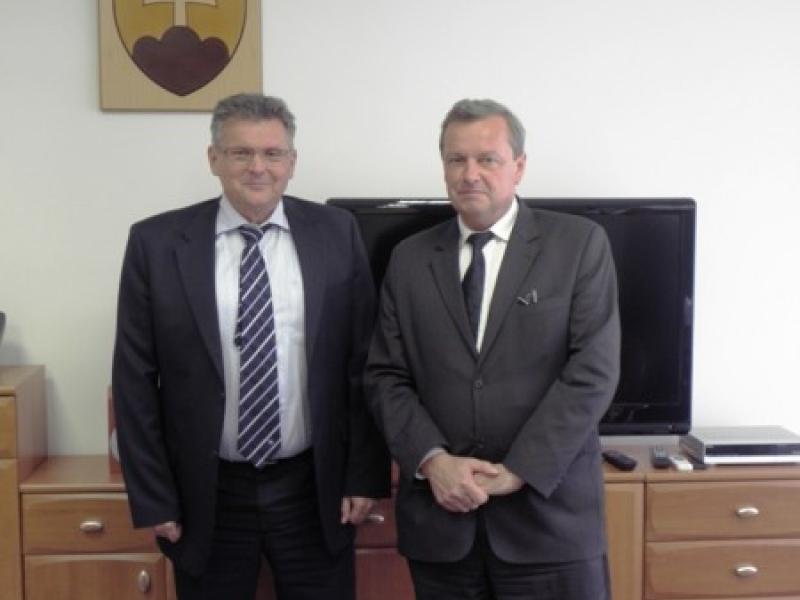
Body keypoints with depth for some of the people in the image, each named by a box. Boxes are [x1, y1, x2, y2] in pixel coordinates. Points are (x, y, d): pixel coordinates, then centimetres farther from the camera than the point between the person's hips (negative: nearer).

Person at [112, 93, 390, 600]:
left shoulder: (337, 234, -2)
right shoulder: (156, 242, -5)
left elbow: (365, 362, 0)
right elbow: (135, 380, -2)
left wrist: (365, 476, -2)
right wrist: (153, 498, -3)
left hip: (315, 489, 1)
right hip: (208, 496, 0)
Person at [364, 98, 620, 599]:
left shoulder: (580, 243, -1)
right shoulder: (410, 258, 8)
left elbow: (593, 370, -7)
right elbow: (386, 376, 5)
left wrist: (519, 471, -12)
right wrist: (433, 460, -10)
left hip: (549, 509, -2)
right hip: (439, 513, 2)